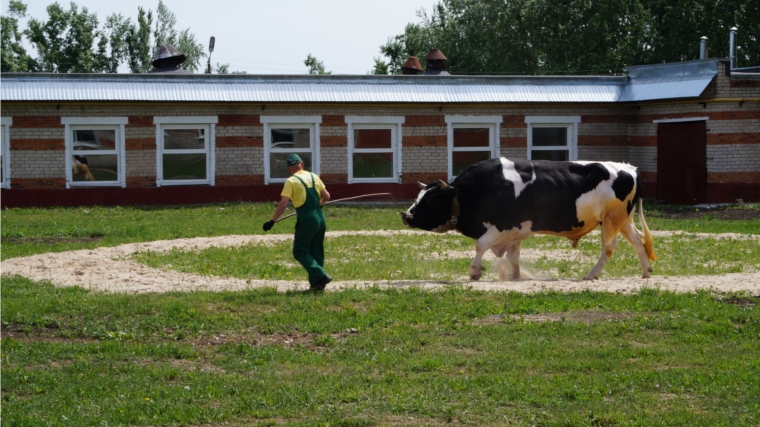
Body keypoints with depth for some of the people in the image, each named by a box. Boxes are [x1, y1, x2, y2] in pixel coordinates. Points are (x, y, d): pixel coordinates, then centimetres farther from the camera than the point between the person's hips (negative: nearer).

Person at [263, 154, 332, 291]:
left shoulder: (291, 181, -7)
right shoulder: (314, 177, 10)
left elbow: (283, 204, -15)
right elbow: (326, 197, 15)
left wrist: (272, 221, -10)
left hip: (306, 220, -6)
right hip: (320, 218, 6)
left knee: (300, 252, 3)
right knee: (316, 251, 16)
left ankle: (321, 276, -12)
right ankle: (316, 283, 15)